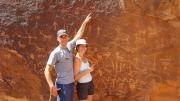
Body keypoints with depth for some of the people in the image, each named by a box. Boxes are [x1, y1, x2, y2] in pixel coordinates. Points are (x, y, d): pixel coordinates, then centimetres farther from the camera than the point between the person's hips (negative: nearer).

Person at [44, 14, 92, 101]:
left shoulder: (69, 46, 5)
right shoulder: (55, 53, -14)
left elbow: (78, 35, 19)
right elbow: (47, 70, -16)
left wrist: (84, 23, 22)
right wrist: (52, 86, -25)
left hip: (71, 83, 7)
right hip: (62, 85, -7)